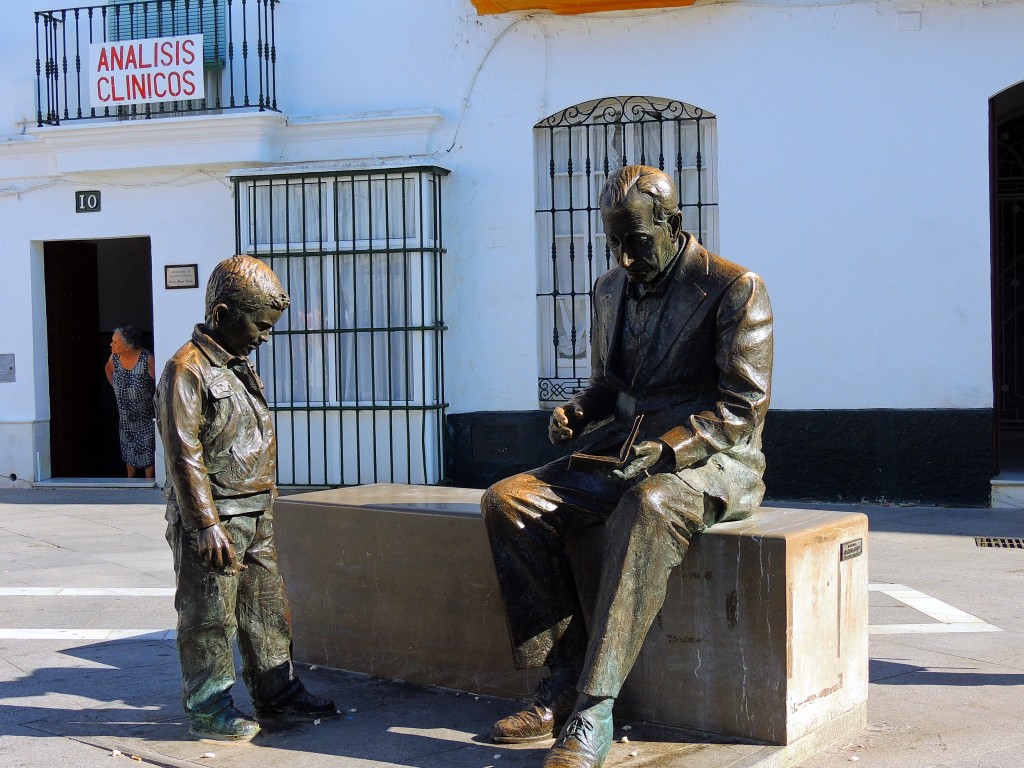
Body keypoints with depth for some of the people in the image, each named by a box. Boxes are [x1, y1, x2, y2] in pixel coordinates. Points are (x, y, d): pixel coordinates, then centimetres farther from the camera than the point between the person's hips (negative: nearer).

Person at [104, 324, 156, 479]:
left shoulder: (147, 359, -25)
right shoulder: (114, 358, -8)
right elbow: (108, 370, 16)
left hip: (145, 415, -5)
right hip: (125, 414, 5)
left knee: (147, 449, 3)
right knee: (128, 448, 16)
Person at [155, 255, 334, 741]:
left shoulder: (240, 367, 16)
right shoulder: (187, 371, -13)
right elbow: (184, 455, -18)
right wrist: (207, 524, -21)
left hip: (256, 519, 9)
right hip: (215, 522, -9)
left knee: (267, 610, 13)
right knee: (210, 617, 0)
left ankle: (277, 697, 22)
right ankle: (209, 710, 10)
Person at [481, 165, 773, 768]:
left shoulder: (736, 288, -7)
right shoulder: (611, 289, 14)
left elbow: (744, 403, -13)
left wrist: (669, 447, -26)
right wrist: (577, 412, 0)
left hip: (711, 460, -7)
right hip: (625, 452, 7)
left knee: (648, 505, -41)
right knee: (508, 499, -16)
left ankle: (593, 712, -41)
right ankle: (562, 681, -18)